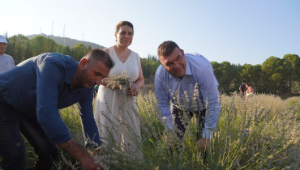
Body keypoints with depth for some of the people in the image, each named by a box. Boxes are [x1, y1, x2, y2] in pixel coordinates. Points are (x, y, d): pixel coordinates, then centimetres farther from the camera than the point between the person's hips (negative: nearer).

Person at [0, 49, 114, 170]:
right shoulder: (54, 66, -38)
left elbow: (88, 120, -5)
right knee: (15, 154, -22)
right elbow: (46, 113, -47)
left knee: (49, 153, 6)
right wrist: (82, 155, -45)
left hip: (29, 111, 7)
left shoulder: (87, 87, -14)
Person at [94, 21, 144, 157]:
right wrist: (117, 84, -23)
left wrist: (136, 86, -8)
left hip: (128, 103, 4)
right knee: (104, 137, -1)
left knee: (131, 138, 3)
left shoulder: (136, 56, 10)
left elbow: (141, 79, 15)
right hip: (108, 101, -3)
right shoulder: (106, 53, -2)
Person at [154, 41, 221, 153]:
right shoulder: (160, 75, -27)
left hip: (203, 106, -2)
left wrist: (206, 136, -28)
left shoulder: (201, 67, -38)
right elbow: (163, 105, -14)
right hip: (179, 107, 3)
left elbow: (213, 104, -31)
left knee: (203, 145, -7)